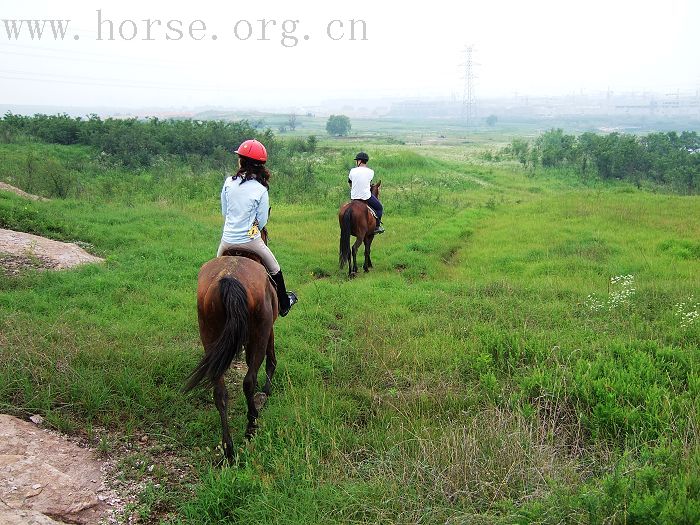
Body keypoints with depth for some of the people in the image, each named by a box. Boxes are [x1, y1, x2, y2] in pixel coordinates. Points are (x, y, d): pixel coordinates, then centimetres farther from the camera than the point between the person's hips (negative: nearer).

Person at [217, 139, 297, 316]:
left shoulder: (228, 182, -8)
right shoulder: (261, 190, -13)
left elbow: (224, 211, 4)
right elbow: (262, 221, -6)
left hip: (228, 239, 2)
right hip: (250, 240, -2)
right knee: (274, 269, 20)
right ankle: (284, 304, 34)